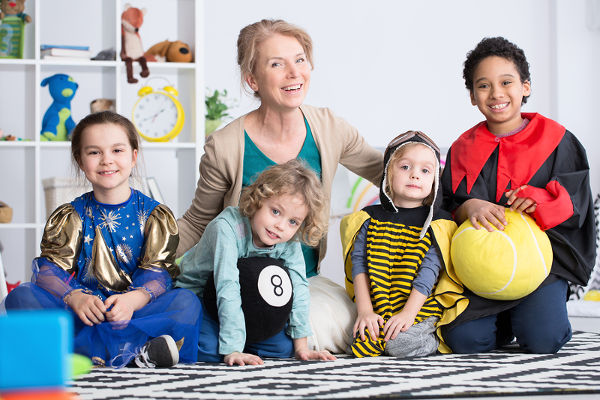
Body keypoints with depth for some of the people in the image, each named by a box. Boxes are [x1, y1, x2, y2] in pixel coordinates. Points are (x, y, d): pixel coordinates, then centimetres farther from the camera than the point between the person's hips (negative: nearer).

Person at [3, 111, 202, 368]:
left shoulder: (155, 215, 9)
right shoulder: (69, 217, 12)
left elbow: (159, 271, -4)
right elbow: (49, 269, -2)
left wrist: (133, 299, -28)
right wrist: (74, 297, -26)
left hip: (131, 313, -1)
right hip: (80, 314, 1)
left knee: (187, 302, -27)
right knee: (20, 296, -25)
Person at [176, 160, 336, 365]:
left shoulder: (290, 242, -17)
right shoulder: (227, 227, -33)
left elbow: (298, 287, -13)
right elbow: (227, 288, -37)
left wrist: (301, 346, -16)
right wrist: (232, 350, -40)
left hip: (246, 307, 5)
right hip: (196, 297, -5)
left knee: (284, 346, -12)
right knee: (209, 347, -31)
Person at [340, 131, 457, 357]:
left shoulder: (438, 223, 3)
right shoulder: (369, 218, 10)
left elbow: (428, 273, -7)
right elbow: (359, 264, 1)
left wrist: (408, 313, -19)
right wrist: (365, 311, -12)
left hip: (421, 310, -2)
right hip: (377, 312, 2)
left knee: (403, 343, -30)